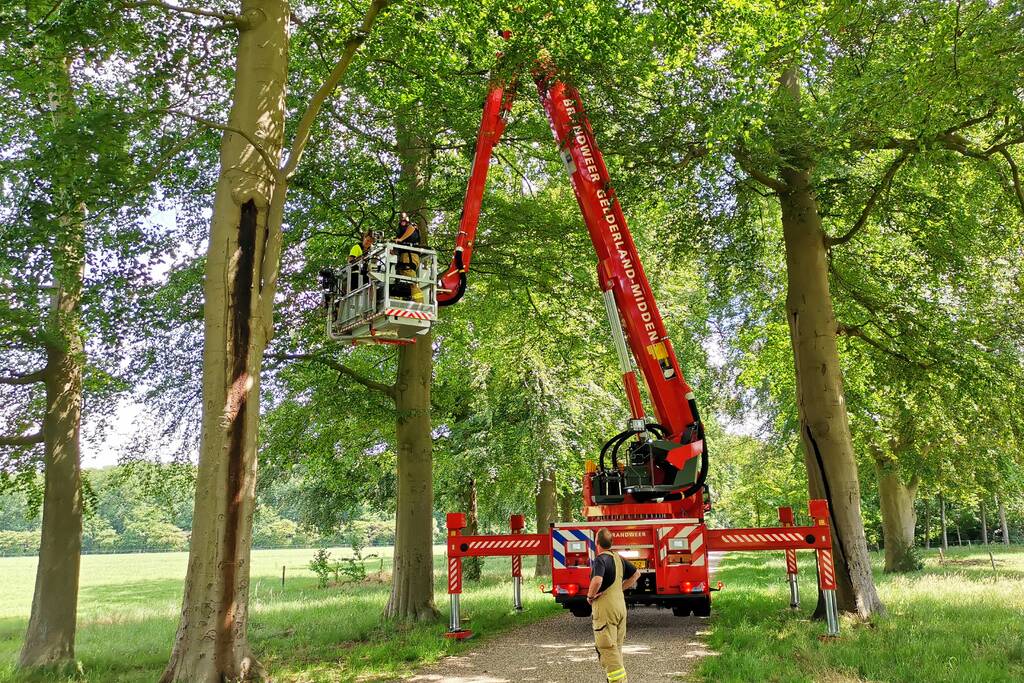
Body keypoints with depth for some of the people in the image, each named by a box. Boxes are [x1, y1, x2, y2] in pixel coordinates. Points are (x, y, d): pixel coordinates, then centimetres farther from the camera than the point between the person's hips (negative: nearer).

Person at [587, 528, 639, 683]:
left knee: (607, 648, -3)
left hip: (605, 609, -8)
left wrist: (590, 596, -17)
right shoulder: (618, 558, 9)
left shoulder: (601, 559, -17)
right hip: (620, 606, 8)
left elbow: (597, 580, -35)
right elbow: (636, 574, 21)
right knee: (616, 647, 18)